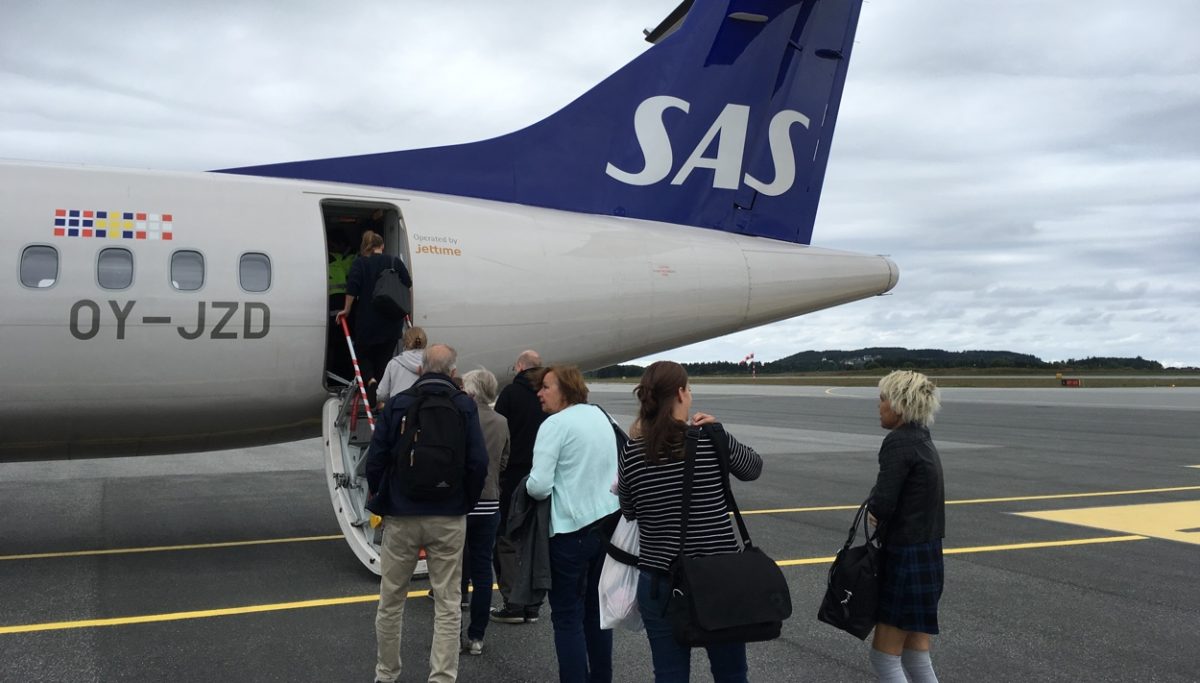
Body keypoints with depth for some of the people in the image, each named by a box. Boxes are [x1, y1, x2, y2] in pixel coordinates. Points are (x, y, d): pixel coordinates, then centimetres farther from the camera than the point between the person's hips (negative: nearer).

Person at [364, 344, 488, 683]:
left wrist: (381, 502, 11)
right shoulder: (465, 406, -3)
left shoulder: (397, 404, 0)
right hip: (449, 519, -1)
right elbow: (478, 462, -9)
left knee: (391, 602, 15)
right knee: (448, 606, 6)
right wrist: (466, 503, 5)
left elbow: (375, 461, -4)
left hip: (401, 516, 1)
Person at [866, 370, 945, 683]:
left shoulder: (899, 442, -18)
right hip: (927, 556, 9)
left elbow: (881, 505, -23)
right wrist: (878, 510, -3)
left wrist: (872, 508, -2)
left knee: (884, 657, 2)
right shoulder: (922, 440, 11)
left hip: (905, 560, -9)